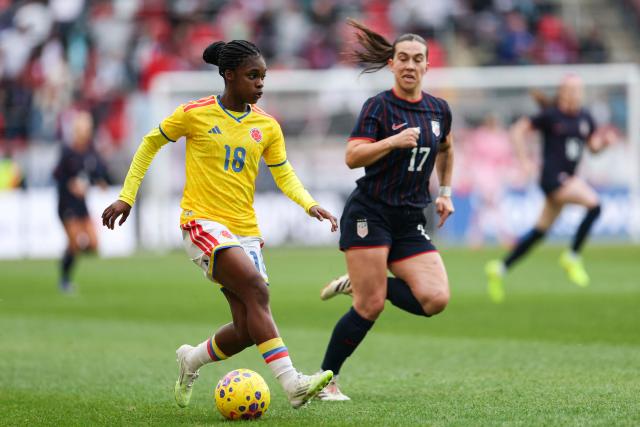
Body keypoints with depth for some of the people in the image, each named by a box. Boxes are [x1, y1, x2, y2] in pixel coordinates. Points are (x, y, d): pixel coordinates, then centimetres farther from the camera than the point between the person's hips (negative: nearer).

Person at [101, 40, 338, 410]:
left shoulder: (266, 126, 8)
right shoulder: (195, 114, -4)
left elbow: (284, 174, 9)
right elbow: (150, 144, 8)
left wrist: (311, 205, -11)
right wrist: (127, 197, 5)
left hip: (245, 230, 6)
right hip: (203, 222, -6)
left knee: (248, 330, -3)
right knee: (256, 289, -28)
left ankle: (191, 361, 27)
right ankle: (292, 383, -33)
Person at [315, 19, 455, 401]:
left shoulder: (439, 110, 9)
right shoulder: (379, 107, -7)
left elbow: (446, 148, 30)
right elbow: (352, 157, -15)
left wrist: (445, 192, 22)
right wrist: (392, 141, -26)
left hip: (411, 221, 5)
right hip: (370, 215, -5)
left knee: (436, 299, -12)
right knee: (370, 307, -12)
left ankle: (358, 283, 10)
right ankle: (326, 380, 4)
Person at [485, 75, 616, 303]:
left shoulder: (584, 117, 9)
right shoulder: (550, 116, -9)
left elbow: (593, 145, 19)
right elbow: (518, 130, -5)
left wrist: (605, 140, -3)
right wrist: (524, 160, -11)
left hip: (567, 178, 7)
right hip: (553, 176, -7)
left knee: (540, 231, 11)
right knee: (593, 204, -23)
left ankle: (500, 268, 21)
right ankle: (572, 257, -10)